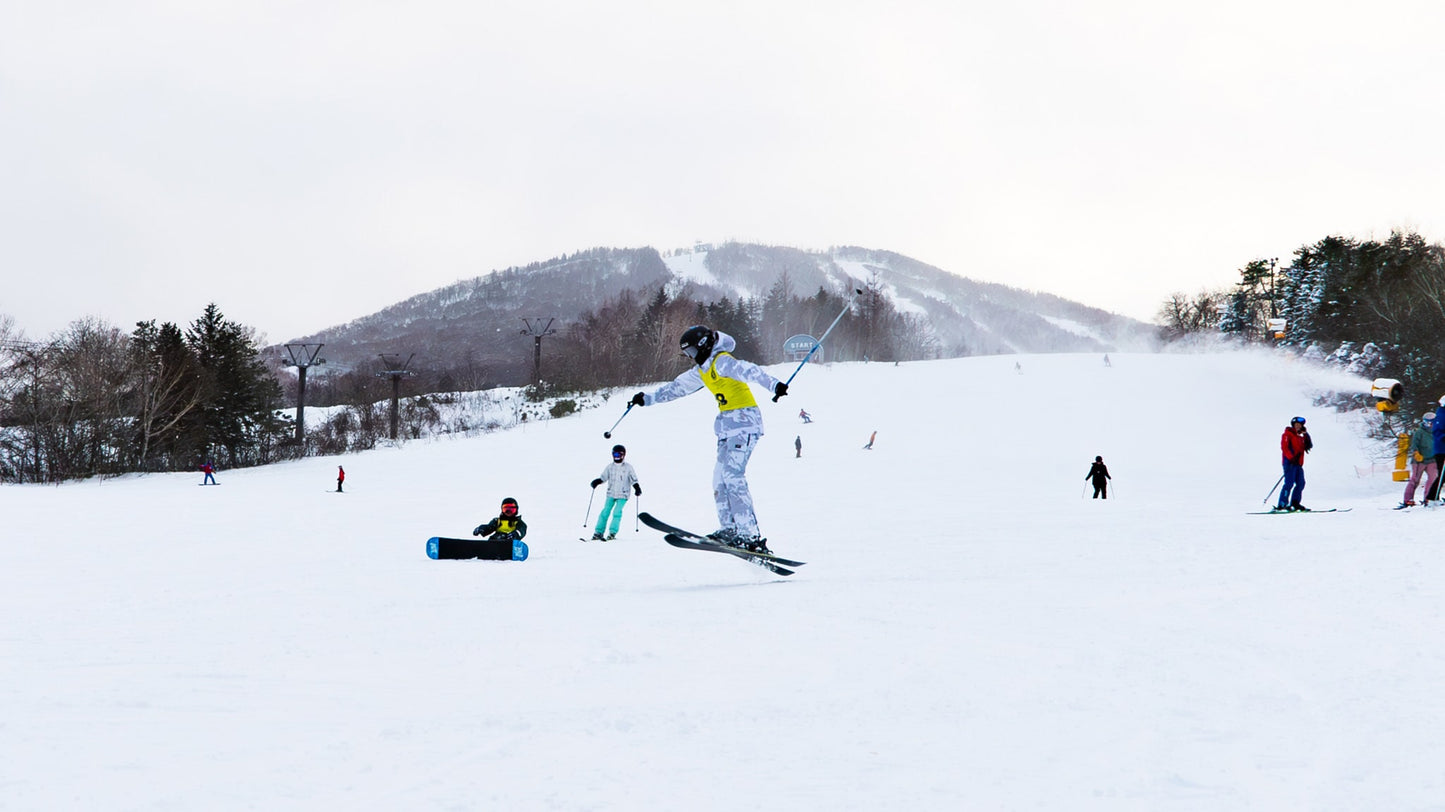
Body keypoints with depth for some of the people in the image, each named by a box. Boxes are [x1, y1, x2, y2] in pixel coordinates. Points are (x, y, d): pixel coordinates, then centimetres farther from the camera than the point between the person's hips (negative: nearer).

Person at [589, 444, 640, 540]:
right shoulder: (610, 467, 7)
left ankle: (612, 533, -10)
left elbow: (633, 480, 4)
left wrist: (637, 488, -9)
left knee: (617, 512, -14)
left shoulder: (628, 467, 1)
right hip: (611, 494, 2)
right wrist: (596, 482, -5)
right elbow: (603, 477, 12)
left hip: (622, 496, -2)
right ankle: (598, 533, 2)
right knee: (605, 512, -3)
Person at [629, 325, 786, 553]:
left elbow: (748, 371, -30)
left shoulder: (722, 362, -13)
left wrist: (774, 384, -47)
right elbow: (677, 387, 30)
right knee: (720, 479, 5)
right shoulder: (702, 371, 17)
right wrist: (648, 398, 37)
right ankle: (729, 529, 7)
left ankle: (750, 534, -24)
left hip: (744, 423, -10)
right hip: (727, 428, 10)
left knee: (733, 476, -18)